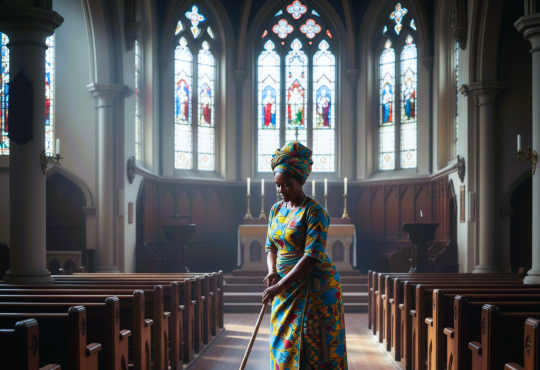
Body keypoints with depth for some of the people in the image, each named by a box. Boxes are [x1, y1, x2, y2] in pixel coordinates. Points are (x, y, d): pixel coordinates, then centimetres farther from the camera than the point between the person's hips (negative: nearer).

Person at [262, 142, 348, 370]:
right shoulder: (277, 210, 9)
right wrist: (272, 272, -6)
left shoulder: (315, 212, -15)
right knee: (286, 344, 7)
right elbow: (271, 248, 16)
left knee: (315, 347, -5)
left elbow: (312, 257, -22)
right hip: (287, 288, 7)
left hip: (314, 287, -7)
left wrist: (279, 287, -24)